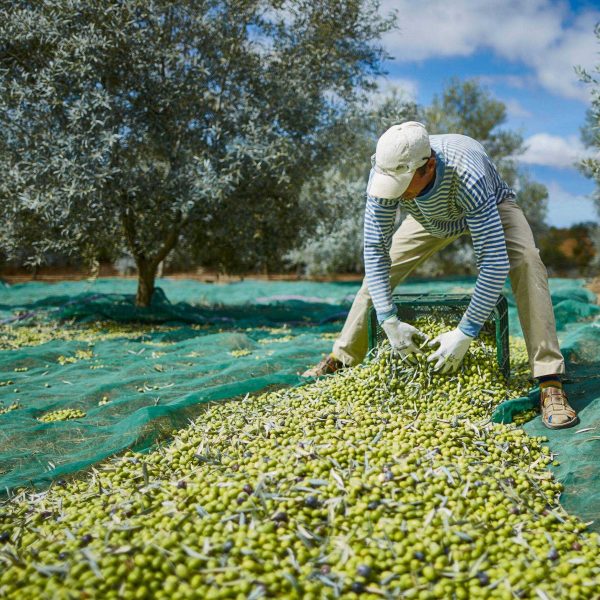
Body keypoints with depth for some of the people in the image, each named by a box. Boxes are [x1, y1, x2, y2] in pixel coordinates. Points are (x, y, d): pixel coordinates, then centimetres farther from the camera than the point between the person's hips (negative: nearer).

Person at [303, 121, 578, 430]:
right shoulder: (386, 172, -34)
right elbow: (375, 248, -27)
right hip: (432, 217, 4)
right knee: (378, 271, -6)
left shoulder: (468, 176, -46)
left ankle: (550, 384, -30)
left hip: (492, 206, -3)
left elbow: (495, 264, -45)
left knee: (526, 262, -31)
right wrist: (390, 322, -31)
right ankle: (341, 358, 14)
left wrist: (464, 334, -43)